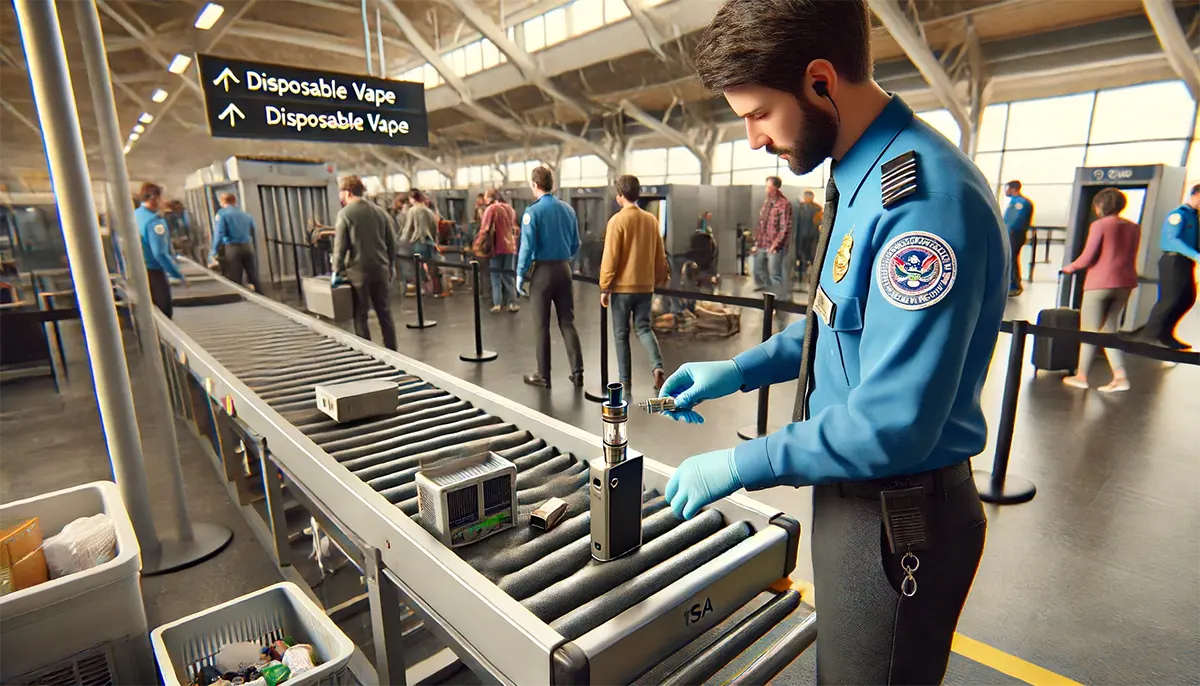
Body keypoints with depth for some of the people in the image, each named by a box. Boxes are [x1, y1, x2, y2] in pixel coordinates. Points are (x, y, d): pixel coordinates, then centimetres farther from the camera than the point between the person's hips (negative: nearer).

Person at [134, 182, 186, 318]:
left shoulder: (132, 216, 8)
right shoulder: (154, 221, -20)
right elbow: (160, 254, -27)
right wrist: (179, 275, -21)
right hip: (154, 273, -9)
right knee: (164, 315, 1)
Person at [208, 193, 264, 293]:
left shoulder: (222, 214, 0)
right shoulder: (247, 214, 15)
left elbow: (219, 234, -11)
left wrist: (213, 254, -11)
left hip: (232, 248, -4)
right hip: (248, 247, 4)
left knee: (234, 282, -1)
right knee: (254, 278, 11)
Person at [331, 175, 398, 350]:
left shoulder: (345, 213, -7)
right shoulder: (379, 211, 9)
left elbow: (340, 245, -10)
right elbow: (391, 242, 11)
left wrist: (337, 271, -3)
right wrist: (391, 265, 20)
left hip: (359, 271, -5)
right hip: (381, 269, 5)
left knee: (360, 315, 4)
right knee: (385, 313, 10)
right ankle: (392, 352, 15)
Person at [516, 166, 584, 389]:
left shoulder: (533, 211, -10)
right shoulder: (568, 209, 6)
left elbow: (527, 246, -13)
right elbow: (575, 244, 11)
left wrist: (520, 274, -3)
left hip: (542, 271, -4)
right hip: (564, 269, 5)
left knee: (542, 326, 4)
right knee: (567, 322, 9)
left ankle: (544, 376, 13)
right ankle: (577, 372, 8)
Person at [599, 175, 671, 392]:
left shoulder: (618, 220, -11)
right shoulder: (651, 220, 5)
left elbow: (610, 257, -13)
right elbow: (660, 254, 10)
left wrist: (604, 287, -6)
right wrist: (659, 279, 21)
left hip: (622, 286, -4)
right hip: (646, 286, 5)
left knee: (621, 334, 7)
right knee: (643, 328, 15)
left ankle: (625, 381, 12)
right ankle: (657, 366, -8)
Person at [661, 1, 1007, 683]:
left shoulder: (925, 198, -28)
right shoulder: (864, 176, 4)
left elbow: (893, 426, -29)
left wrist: (738, 465, -19)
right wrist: (739, 369, 7)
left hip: (900, 517, -9)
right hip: (852, 492, 9)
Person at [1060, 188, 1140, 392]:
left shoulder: (1099, 225, -8)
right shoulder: (1133, 228, 11)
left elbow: (1087, 257, -12)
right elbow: (1131, 258, 15)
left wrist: (1071, 267, 5)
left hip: (1100, 282, -6)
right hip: (1125, 283, 6)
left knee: (1089, 330, 3)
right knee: (1109, 330, 13)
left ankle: (1081, 376, 10)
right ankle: (1120, 377, 5)